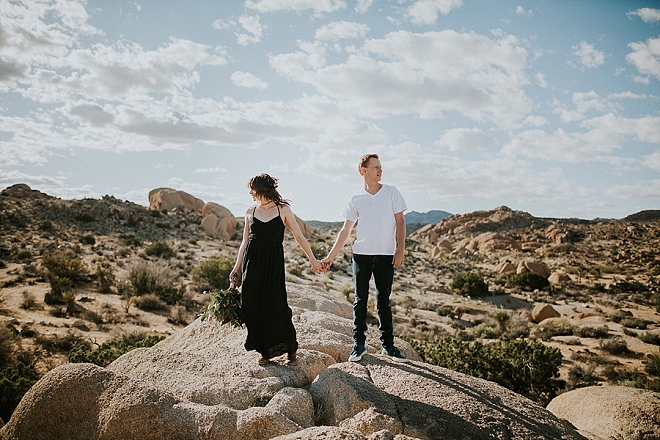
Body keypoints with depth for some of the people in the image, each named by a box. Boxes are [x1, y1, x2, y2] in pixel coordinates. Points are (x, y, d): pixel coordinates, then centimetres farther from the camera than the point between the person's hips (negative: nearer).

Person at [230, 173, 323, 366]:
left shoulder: (283, 210, 0)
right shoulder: (250, 212, 9)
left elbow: (299, 236, 4)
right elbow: (245, 241, 13)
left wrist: (313, 259, 4)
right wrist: (237, 267, 10)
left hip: (274, 263, -3)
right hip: (252, 262, 3)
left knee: (276, 306, -6)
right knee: (254, 308, 2)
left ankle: (290, 349, 12)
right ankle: (264, 352, 16)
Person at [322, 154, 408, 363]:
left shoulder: (391, 192, 5)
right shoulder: (355, 200, 6)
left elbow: (400, 222, 3)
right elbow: (345, 231, 9)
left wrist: (400, 249, -7)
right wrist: (330, 256, 5)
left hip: (386, 255, -1)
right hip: (361, 254, 1)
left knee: (383, 301, 7)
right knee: (360, 300, 4)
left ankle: (388, 345, 16)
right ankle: (359, 344, 13)